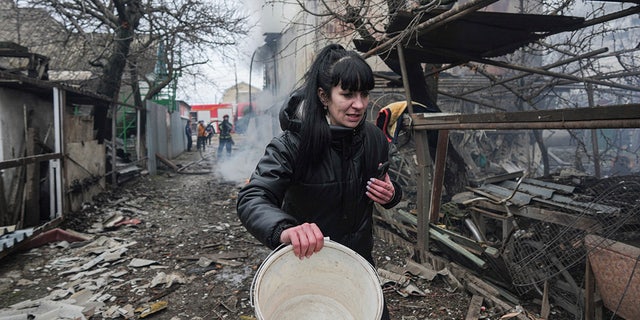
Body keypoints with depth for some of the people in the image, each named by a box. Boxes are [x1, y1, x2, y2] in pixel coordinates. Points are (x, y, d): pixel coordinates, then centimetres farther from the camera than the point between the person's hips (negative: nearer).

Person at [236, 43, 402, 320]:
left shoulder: (374, 138, -8)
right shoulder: (292, 144, -24)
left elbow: (388, 189, 8)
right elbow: (251, 199, -33)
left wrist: (391, 195, -16)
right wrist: (284, 229, -54)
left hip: (359, 259, 4)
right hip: (304, 260, -4)